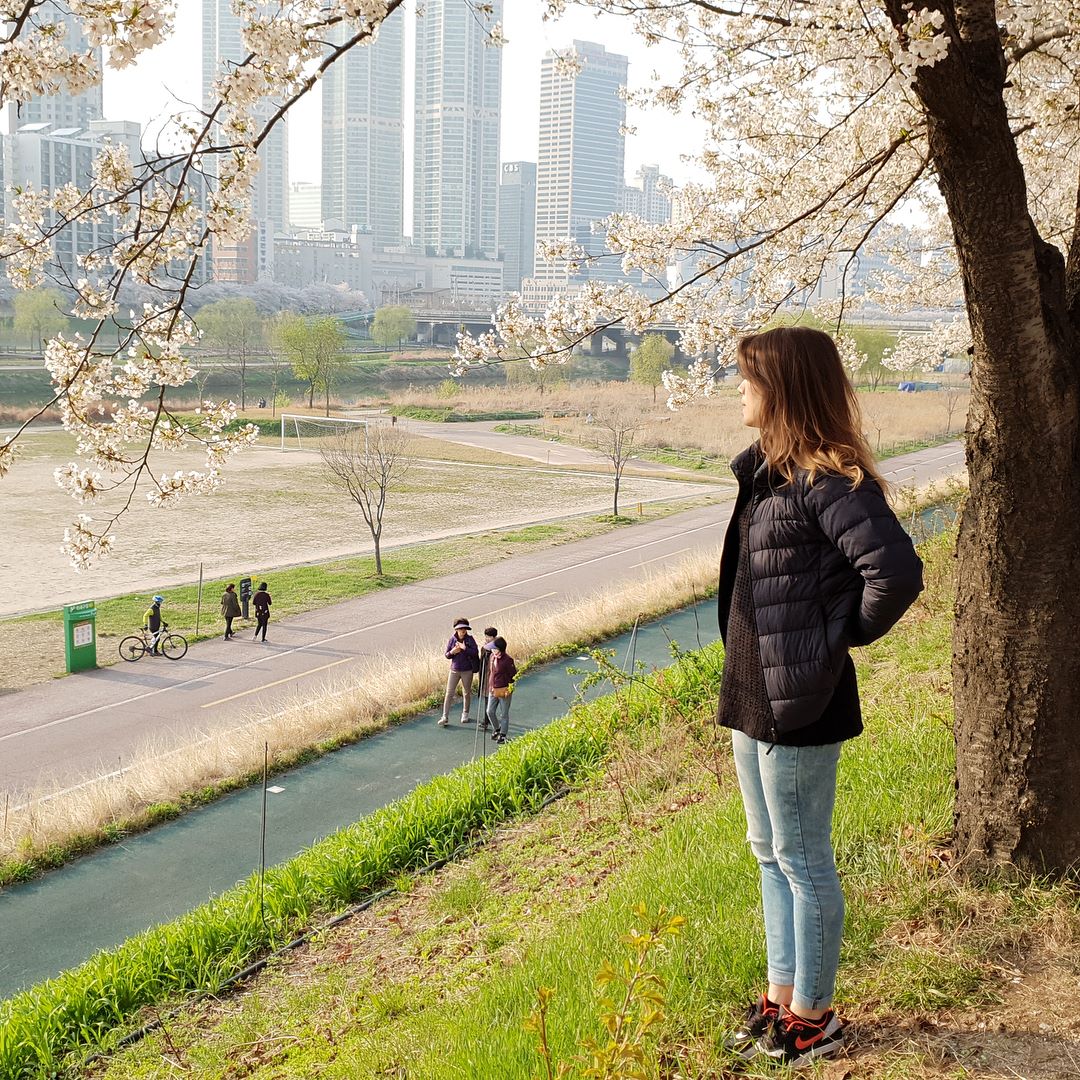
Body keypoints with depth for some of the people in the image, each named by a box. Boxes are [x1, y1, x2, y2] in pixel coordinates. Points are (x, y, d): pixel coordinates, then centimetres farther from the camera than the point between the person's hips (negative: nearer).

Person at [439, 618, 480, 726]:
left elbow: (475, 652, -15)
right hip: (454, 670, 1)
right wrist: (452, 652, -19)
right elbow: (447, 655, 1)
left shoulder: (470, 639, -6)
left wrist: (464, 648, -24)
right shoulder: (452, 640, -3)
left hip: (467, 671, -1)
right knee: (449, 693, -3)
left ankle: (465, 714, 30)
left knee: (466, 693, 12)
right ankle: (445, 717, 0)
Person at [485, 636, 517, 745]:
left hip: (504, 691, -7)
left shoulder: (507, 660, -19)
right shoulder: (492, 657, 2)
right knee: (490, 711, 10)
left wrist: (509, 688, -9)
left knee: (503, 714, 5)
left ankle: (503, 735, 18)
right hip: (493, 690, 7)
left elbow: (514, 675, -11)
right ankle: (496, 729, 33)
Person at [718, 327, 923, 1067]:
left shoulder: (828, 480, -20)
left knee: (803, 861, 5)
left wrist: (843, 637, -14)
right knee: (771, 854, 19)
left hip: (799, 704, -10)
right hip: (752, 696, 10)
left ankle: (814, 1019, 22)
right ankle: (781, 1000, 34)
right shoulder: (769, 471, 9)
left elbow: (897, 572, -31)